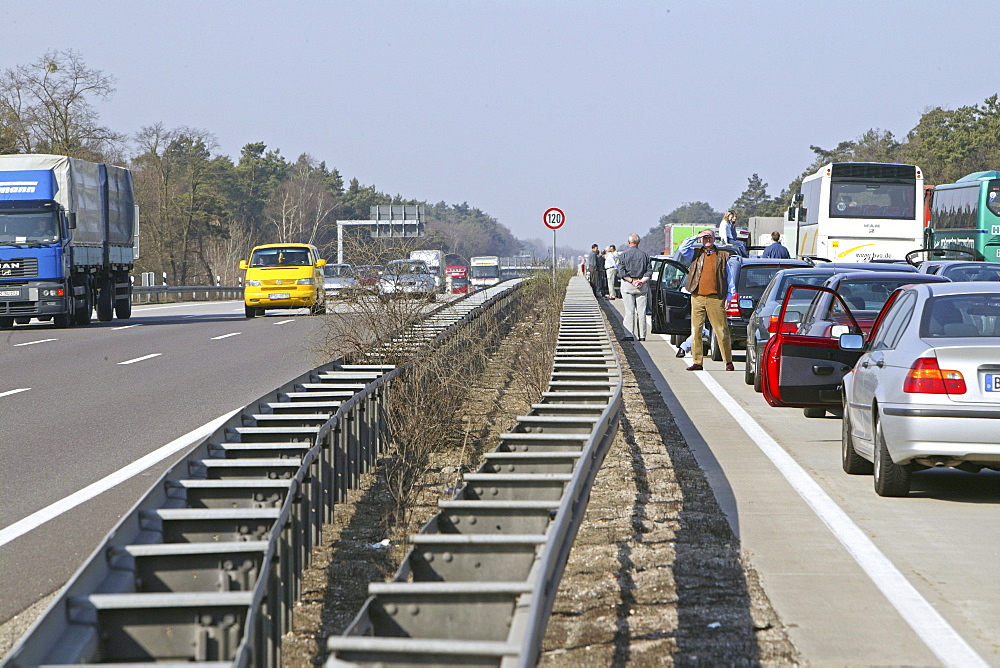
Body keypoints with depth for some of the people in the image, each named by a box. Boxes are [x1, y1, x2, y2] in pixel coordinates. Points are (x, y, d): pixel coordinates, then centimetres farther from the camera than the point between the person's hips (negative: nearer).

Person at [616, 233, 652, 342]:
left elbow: (621, 272, -10)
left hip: (628, 285, -2)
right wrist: (642, 281, -7)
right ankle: (642, 335, 4)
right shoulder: (644, 255, 6)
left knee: (629, 310, -2)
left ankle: (629, 334, -8)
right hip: (642, 287, 2)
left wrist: (631, 281, -10)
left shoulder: (623, 254, -1)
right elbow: (649, 272, 0)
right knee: (641, 311, 4)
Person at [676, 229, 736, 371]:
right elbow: (682, 249, -3)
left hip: (715, 299, -2)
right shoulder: (696, 254, 14)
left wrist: (728, 297, 4)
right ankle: (697, 362, 6)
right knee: (696, 331, 1)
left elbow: (729, 278, 10)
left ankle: (728, 362, 4)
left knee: (722, 331, -2)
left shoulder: (723, 256, 10)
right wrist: (696, 237, -2)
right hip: (697, 298, 2)